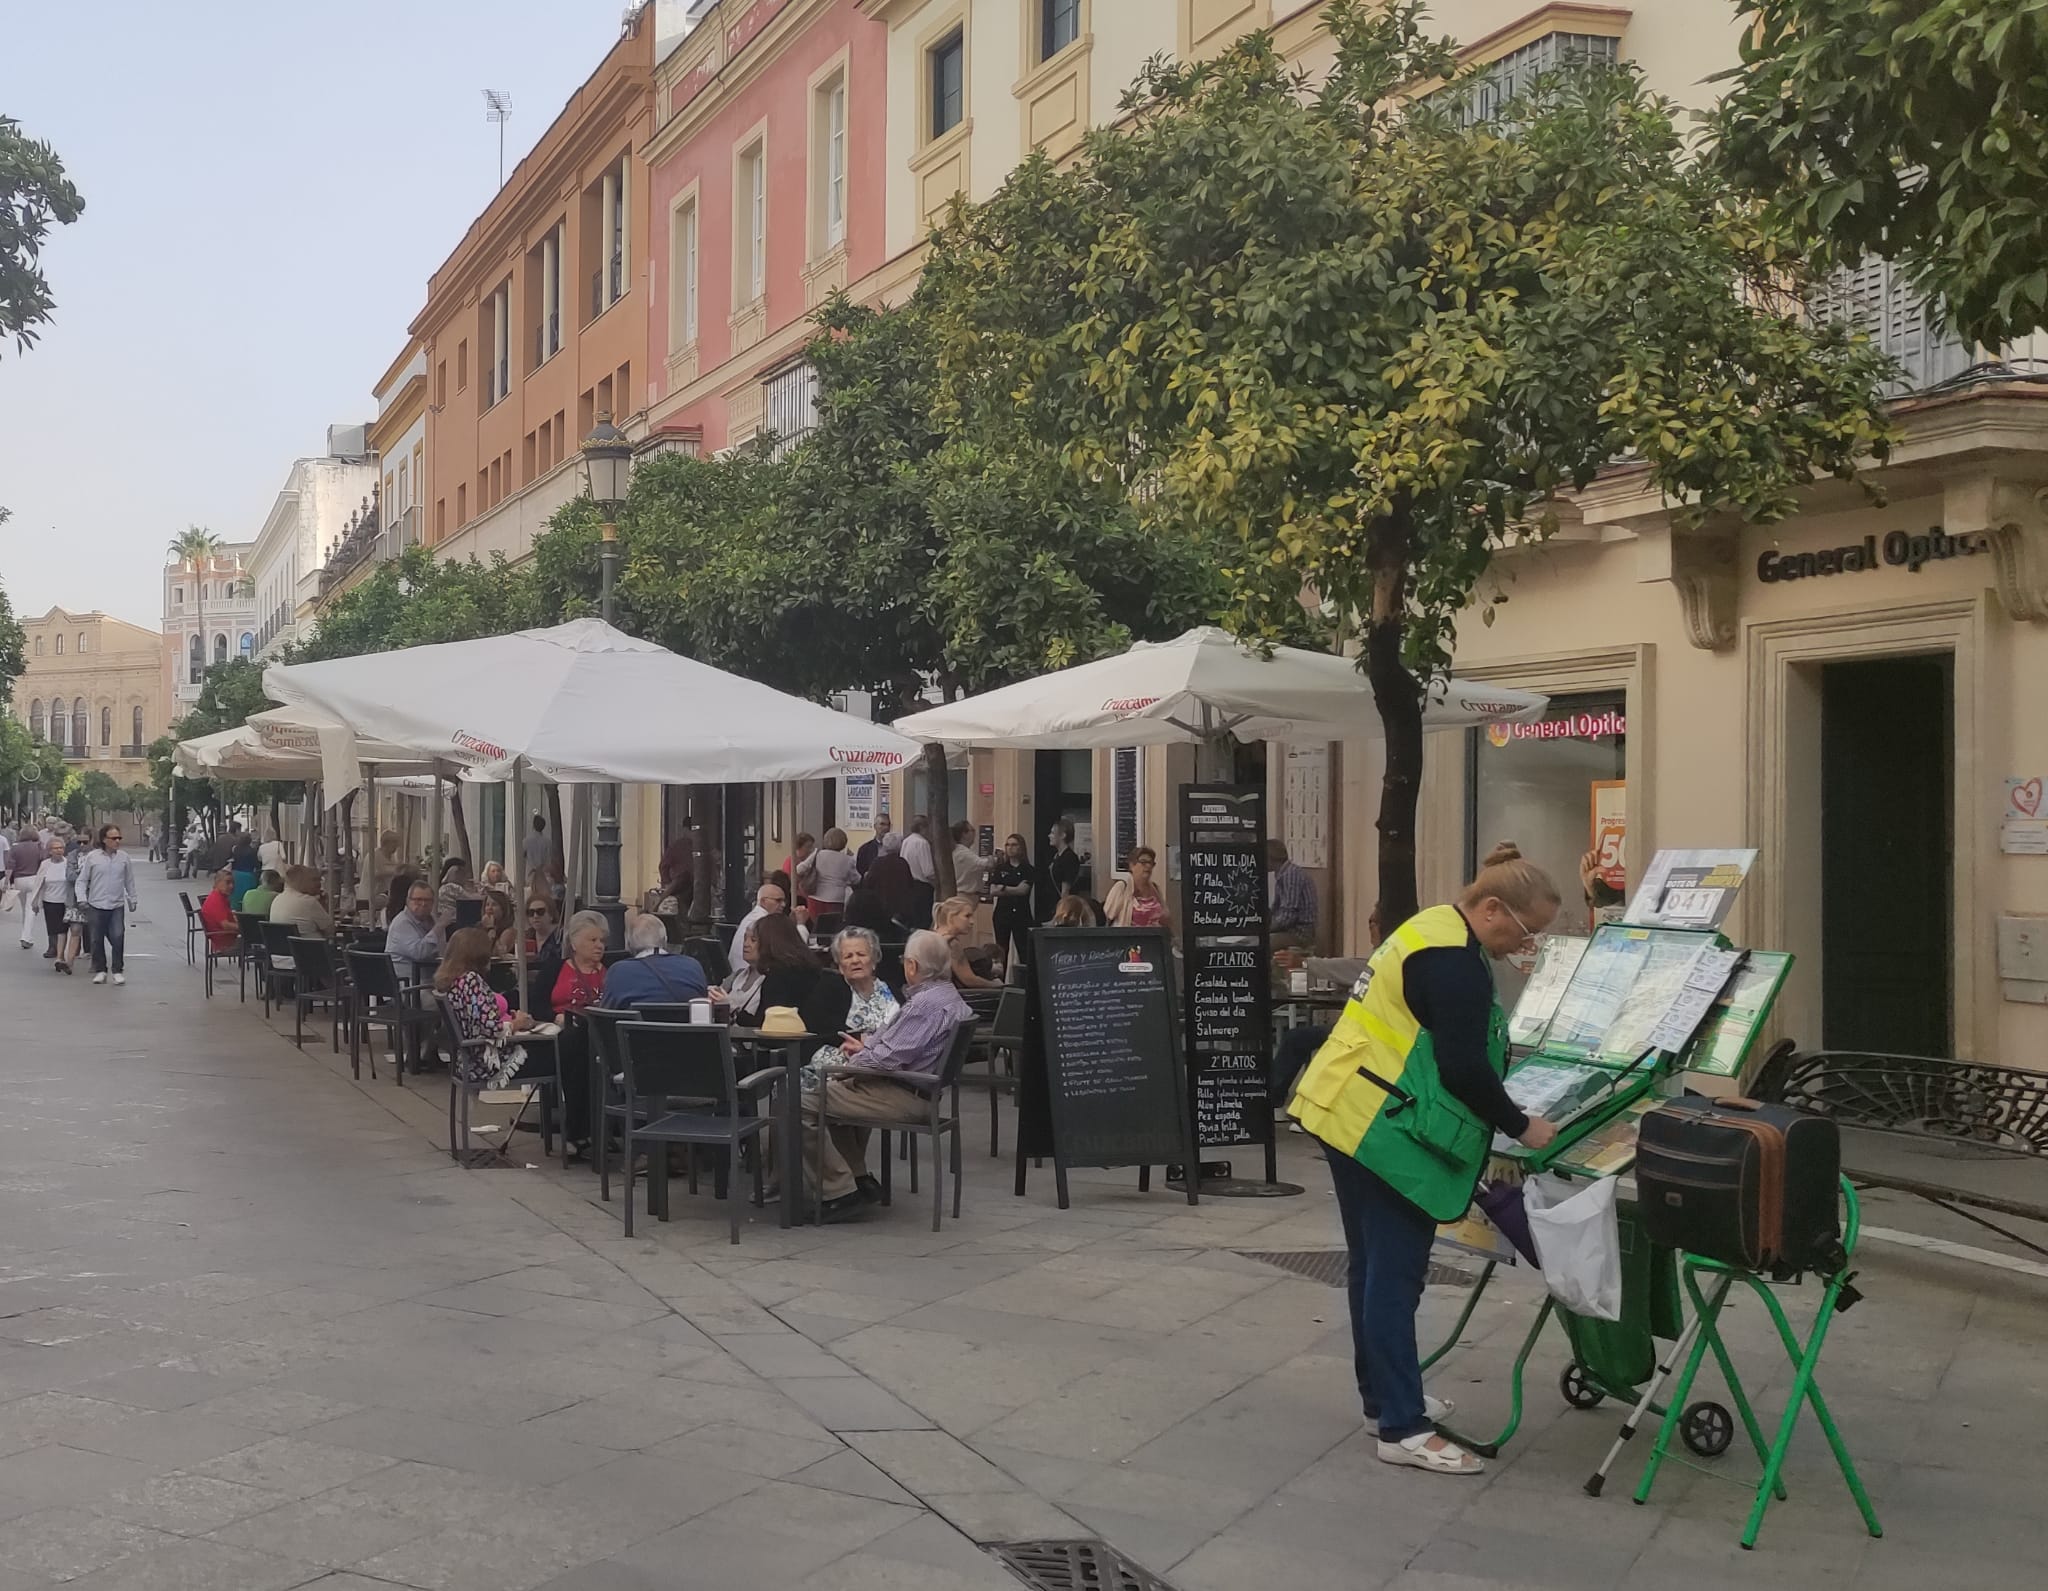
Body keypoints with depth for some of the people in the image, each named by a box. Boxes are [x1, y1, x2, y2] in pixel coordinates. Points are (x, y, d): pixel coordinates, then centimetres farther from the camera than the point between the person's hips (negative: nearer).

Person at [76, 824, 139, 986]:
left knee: (118, 937, -10)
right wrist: (81, 898, -7)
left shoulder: (124, 858, 4)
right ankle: (100, 970, 20)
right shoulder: (93, 857, -2)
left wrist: (132, 899, 19)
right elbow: (82, 880, 2)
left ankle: (117, 970, 3)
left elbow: (129, 881, 14)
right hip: (96, 905, 0)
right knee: (96, 940, 6)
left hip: (117, 906, 0)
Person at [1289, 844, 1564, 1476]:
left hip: (1351, 1116, 11)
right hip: (1380, 1130, -11)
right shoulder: (1454, 962, -19)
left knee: (1377, 1268, 17)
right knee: (1395, 1275, -6)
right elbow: (1464, 1069, -21)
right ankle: (1402, 1429, -2)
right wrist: (1520, 1126, -8)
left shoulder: (1435, 930, 14)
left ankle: (1383, 1398, 28)